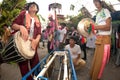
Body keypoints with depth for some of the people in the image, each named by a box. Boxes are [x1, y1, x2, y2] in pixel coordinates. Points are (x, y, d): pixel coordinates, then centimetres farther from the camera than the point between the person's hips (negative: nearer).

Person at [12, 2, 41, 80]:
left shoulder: (37, 20, 13)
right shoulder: (23, 14, 2)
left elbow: (39, 33, 4)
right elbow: (13, 25, -5)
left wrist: (36, 40, -17)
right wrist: (21, 27, -27)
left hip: (32, 44, 4)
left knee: (36, 65, 10)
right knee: (23, 66, 5)